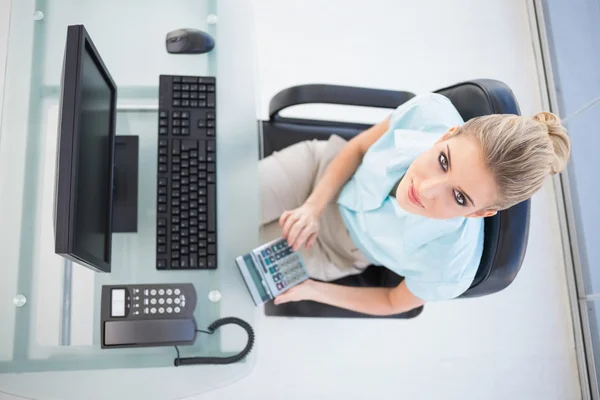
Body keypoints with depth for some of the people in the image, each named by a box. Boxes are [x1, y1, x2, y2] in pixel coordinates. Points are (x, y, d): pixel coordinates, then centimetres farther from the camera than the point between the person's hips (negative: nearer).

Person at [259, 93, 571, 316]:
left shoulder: (447, 267, -37)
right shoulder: (429, 111, -33)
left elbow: (393, 303, -13)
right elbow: (359, 146, -12)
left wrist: (311, 290, -14)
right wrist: (313, 206, -22)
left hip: (332, 246, -1)